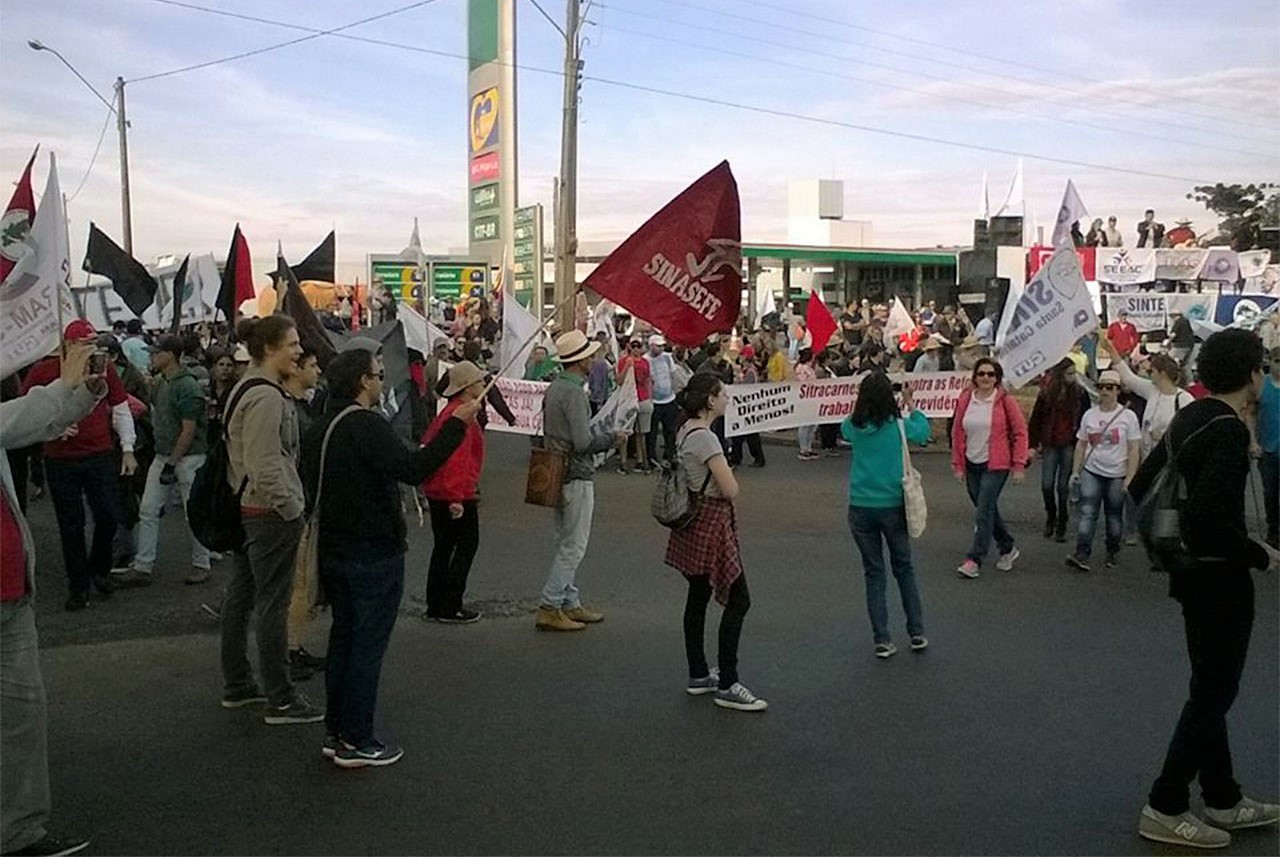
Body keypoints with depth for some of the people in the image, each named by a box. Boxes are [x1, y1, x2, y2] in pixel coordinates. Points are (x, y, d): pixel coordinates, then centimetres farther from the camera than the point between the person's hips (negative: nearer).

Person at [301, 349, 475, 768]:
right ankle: (356, 741, 6)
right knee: (368, 643, -1)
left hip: (334, 549, 10)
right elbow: (412, 469, -30)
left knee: (343, 637, 17)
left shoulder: (321, 429, 12)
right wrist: (456, 425, -28)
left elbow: (312, 486, 17)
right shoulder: (366, 424, -19)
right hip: (374, 553, -9)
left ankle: (335, 732, 24)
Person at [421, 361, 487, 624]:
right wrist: (456, 498, -26)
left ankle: (435, 605, 21)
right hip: (459, 494, -10)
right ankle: (450, 608, 2)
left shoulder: (448, 411, 12)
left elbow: (427, 444, 20)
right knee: (467, 545, 0)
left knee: (443, 546, 15)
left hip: (436, 492, 10)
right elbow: (458, 459, -26)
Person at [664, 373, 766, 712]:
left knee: (698, 598, 16)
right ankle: (727, 685, 1)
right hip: (711, 525, -10)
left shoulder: (686, 431, 8)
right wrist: (726, 473, -4)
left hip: (694, 523, 10)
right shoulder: (705, 438, -22)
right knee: (738, 601, -4)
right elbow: (731, 490, -22)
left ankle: (698, 675, 27)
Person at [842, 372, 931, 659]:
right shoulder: (898, 425, -9)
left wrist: (863, 399, 17)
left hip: (861, 508, 1)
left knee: (874, 574, 10)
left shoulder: (854, 427, -5)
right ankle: (917, 633, 23)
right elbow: (923, 431, 11)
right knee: (904, 569, 16)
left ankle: (882, 641, 12)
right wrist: (909, 402, 20)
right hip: (893, 506, -1)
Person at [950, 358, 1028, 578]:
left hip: (996, 465, -5)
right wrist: (958, 465, 5)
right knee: (988, 510, 14)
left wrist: (1019, 466, -7)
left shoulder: (1005, 401, -7)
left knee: (985, 510, -9)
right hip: (972, 464, 5)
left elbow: (1020, 433, -4)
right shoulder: (965, 399, 3)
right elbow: (957, 433, 7)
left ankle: (974, 559, -5)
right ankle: (1008, 548, 33)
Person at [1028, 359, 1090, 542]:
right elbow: (1035, 419, 5)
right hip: (1050, 445, 1)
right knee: (1046, 485, -1)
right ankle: (1050, 515, 26)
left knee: (1063, 487, 3)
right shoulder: (1046, 393, 0)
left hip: (1070, 446, -1)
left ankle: (1061, 526, 13)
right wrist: (1034, 443, 3)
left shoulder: (1080, 393, -1)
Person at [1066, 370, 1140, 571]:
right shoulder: (1089, 414, 5)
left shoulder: (1128, 416, -4)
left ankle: (1112, 553, 27)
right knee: (1087, 513, -10)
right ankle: (1081, 555, -15)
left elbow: (1134, 450, -5)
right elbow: (1081, 444, 11)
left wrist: (1129, 477, -10)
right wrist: (1075, 471, 6)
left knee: (1114, 517, 9)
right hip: (1092, 472, 2)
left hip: (1117, 475, -2)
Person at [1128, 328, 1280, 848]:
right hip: (1220, 578, -9)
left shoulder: (1188, 419, 6)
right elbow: (1208, 511, -32)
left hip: (1192, 571, 9)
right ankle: (1165, 809, 8)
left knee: (1211, 688, 18)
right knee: (1213, 693, 2)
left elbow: (1140, 488, 12)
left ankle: (1223, 800, 31)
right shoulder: (1228, 430, -21)